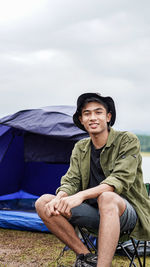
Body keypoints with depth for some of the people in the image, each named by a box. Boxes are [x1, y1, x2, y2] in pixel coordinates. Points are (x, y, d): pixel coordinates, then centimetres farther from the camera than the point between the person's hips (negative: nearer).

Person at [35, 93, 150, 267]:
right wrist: (59, 198, -22)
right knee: (43, 203, -13)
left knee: (107, 198, -41)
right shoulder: (80, 148, 11)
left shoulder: (127, 141, -8)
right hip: (94, 212, 6)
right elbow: (71, 180, 4)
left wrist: (81, 195, -33)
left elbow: (120, 180, -20)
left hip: (126, 212, -5)